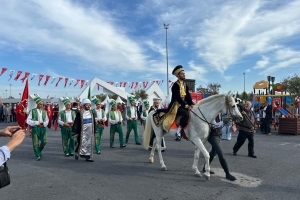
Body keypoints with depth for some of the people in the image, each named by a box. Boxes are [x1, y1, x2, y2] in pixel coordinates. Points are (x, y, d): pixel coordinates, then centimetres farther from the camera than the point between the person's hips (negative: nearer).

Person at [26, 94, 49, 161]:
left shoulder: (44, 111, 7)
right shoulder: (32, 111, -3)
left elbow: (47, 120, 12)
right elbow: (28, 120, -6)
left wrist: (44, 123, -9)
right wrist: (37, 123, -13)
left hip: (43, 128, 3)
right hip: (35, 128, -3)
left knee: (44, 141, -1)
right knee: (35, 143, 1)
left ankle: (39, 151, 28)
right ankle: (38, 156, 15)